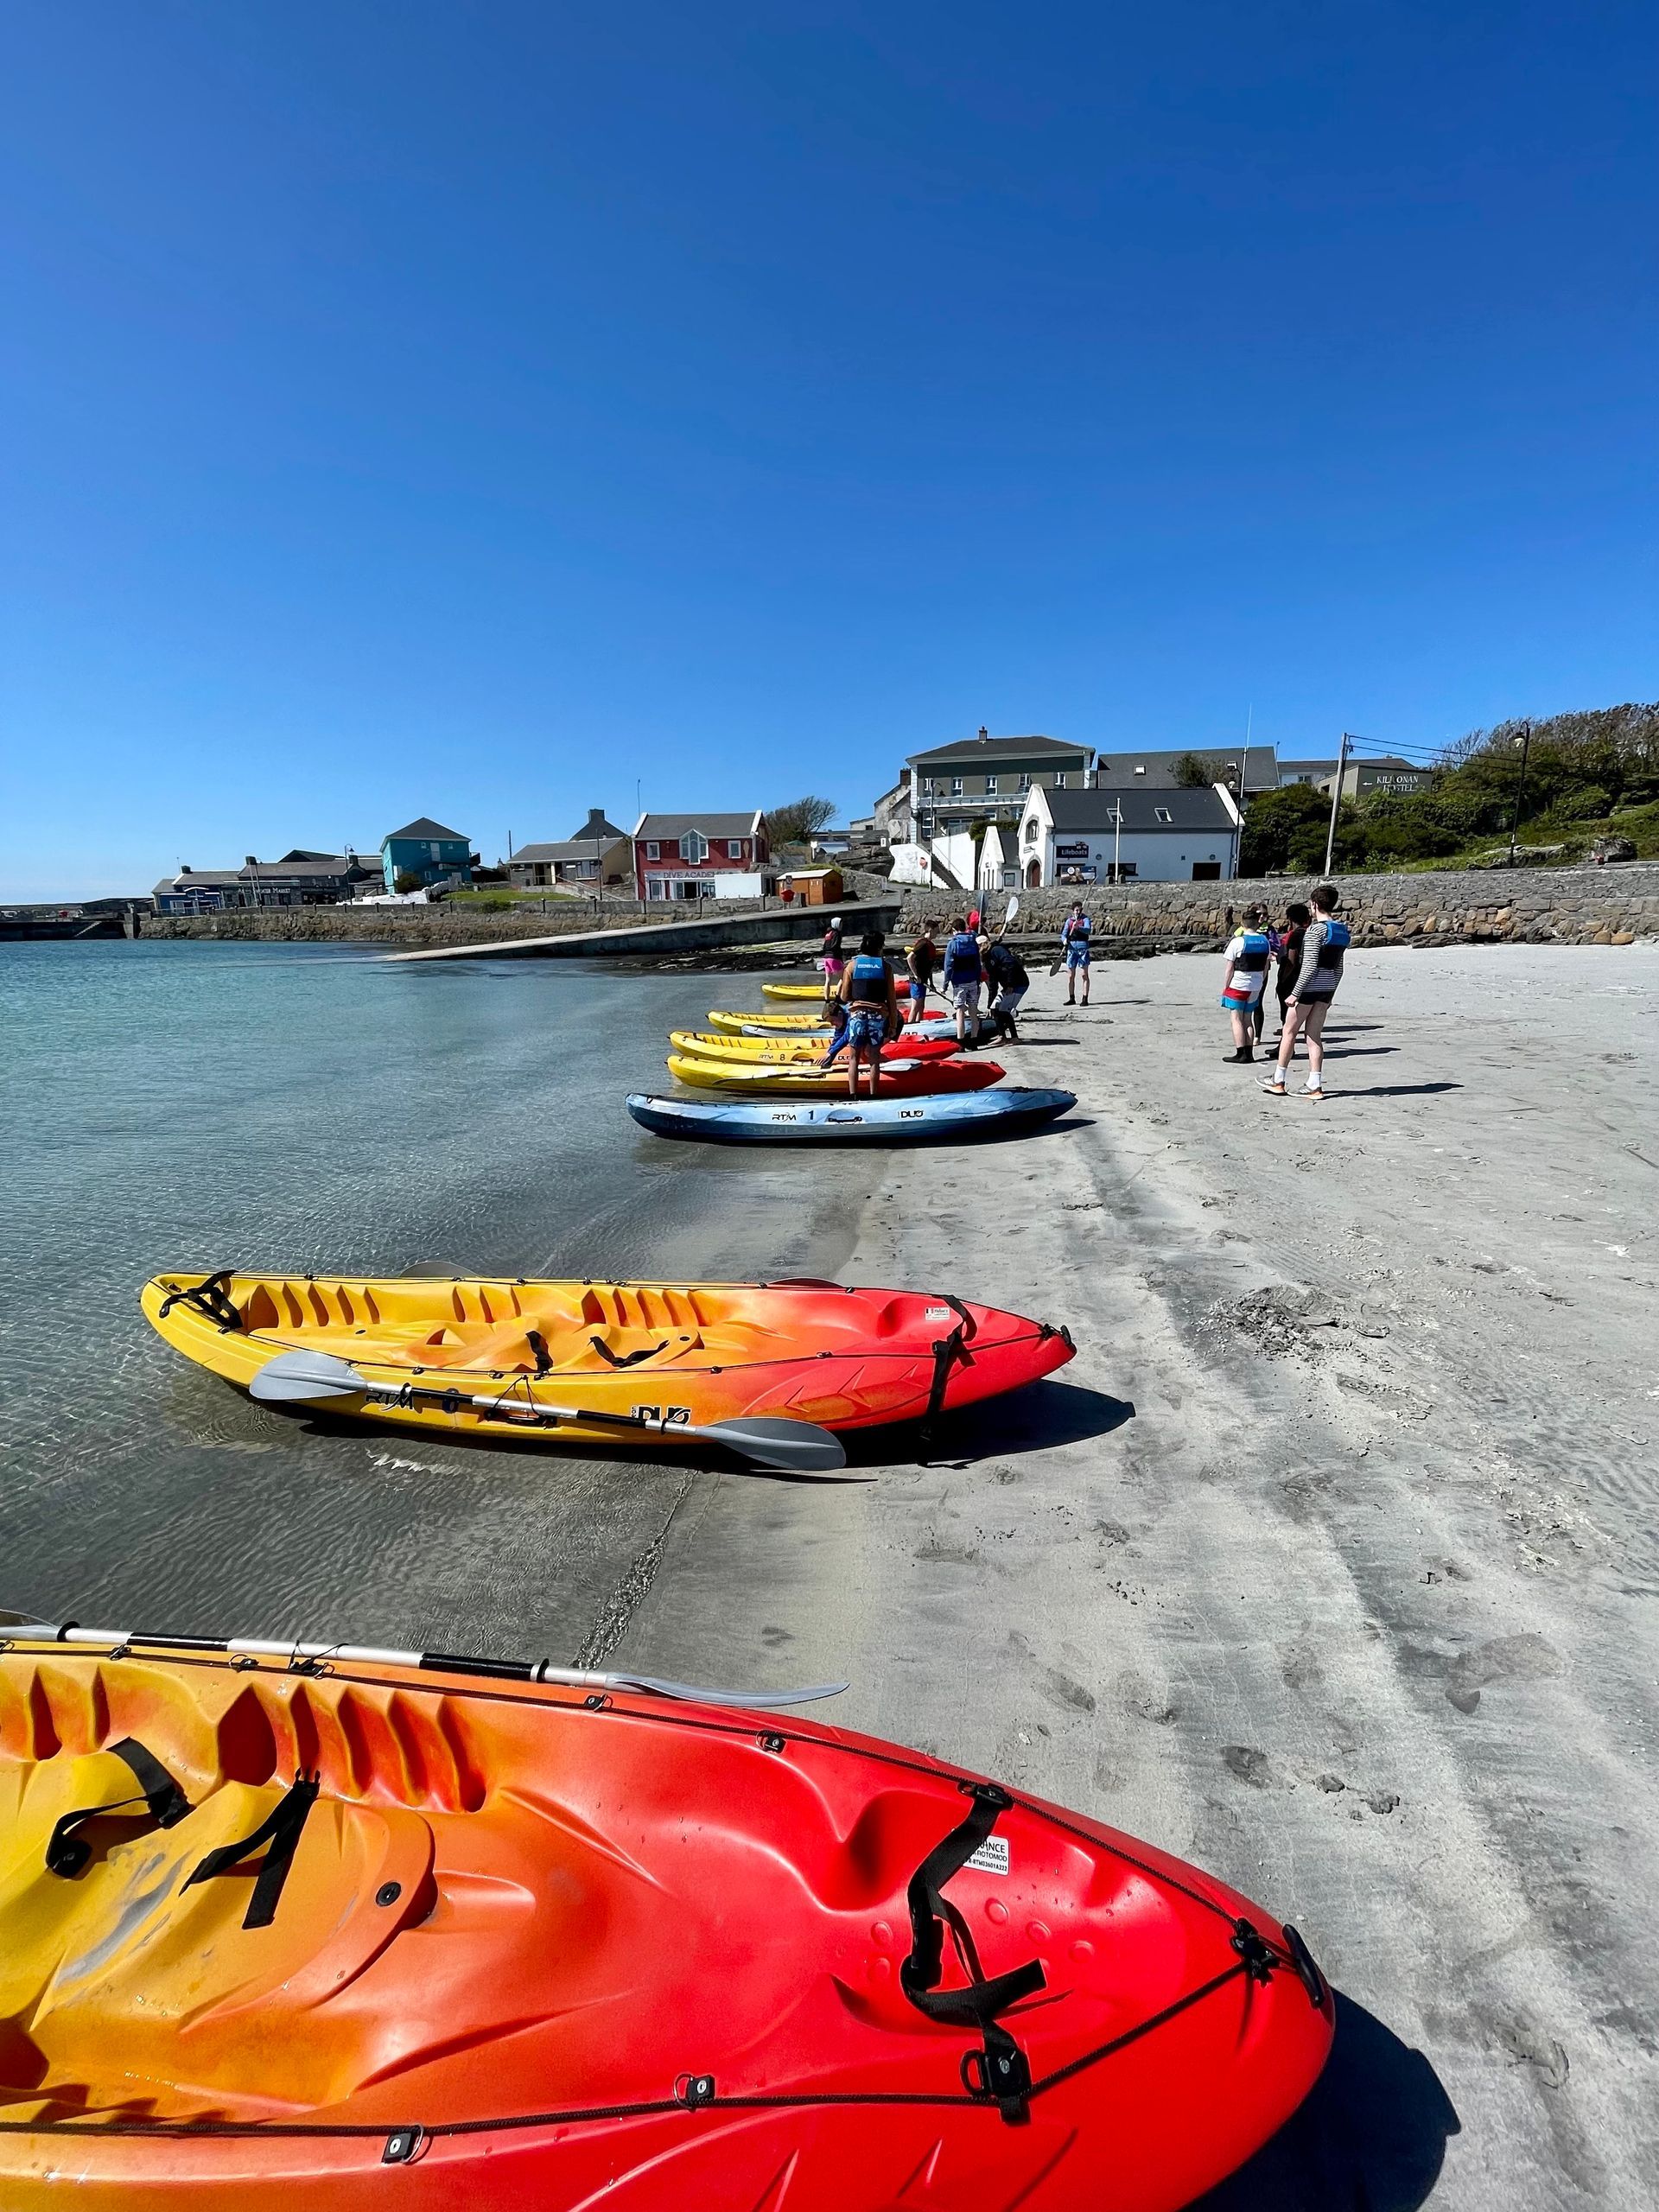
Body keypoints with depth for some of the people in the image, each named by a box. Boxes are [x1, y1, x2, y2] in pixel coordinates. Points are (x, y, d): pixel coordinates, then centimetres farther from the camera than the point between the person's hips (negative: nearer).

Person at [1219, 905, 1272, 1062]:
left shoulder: (1237, 942, -13)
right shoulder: (1265, 941, 2)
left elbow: (1229, 969, -11)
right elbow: (1266, 966, 9)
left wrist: (1224, 987, -2)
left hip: (1238, 985, -5)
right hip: (1256, 986, 5)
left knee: (1237, 1019, 1)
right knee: (1248, 1019, 12)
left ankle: (1241, 1054, -1)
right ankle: (1248, 1054, 12)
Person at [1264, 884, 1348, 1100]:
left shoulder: (1315, 930, -16)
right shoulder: (1342, 930, 9)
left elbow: (1309, 967, -20)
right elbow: (1338, 967, 14)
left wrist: (1295, 994, -16)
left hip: (1310, 987, -7)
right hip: (1328, 988, 7)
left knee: (1289, 1032, 6)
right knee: (1314, 1036, 11)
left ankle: (1278, 1082, 13)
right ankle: (1315, 1086, 9)